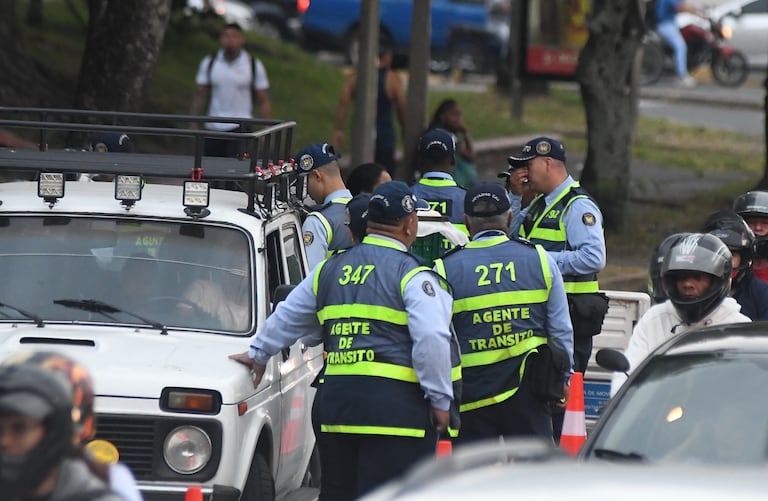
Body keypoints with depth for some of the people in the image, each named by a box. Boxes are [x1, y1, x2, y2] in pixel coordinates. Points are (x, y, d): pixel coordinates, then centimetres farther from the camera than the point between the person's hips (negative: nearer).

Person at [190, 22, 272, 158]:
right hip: (213, 128, 3)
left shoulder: (254, 65, 0)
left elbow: (263, 101, 3)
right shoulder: (209, 63, 5)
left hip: (240, 129, -3)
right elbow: (200, 96, 9)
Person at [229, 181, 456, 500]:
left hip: (334, 399, 6)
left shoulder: (330, 270, 17)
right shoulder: (412, 275, -5)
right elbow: (432, 339, -15)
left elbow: (287, 318, 29)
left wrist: (258, 354, 45)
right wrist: (440, 400, -7)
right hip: (395, 403, -6)